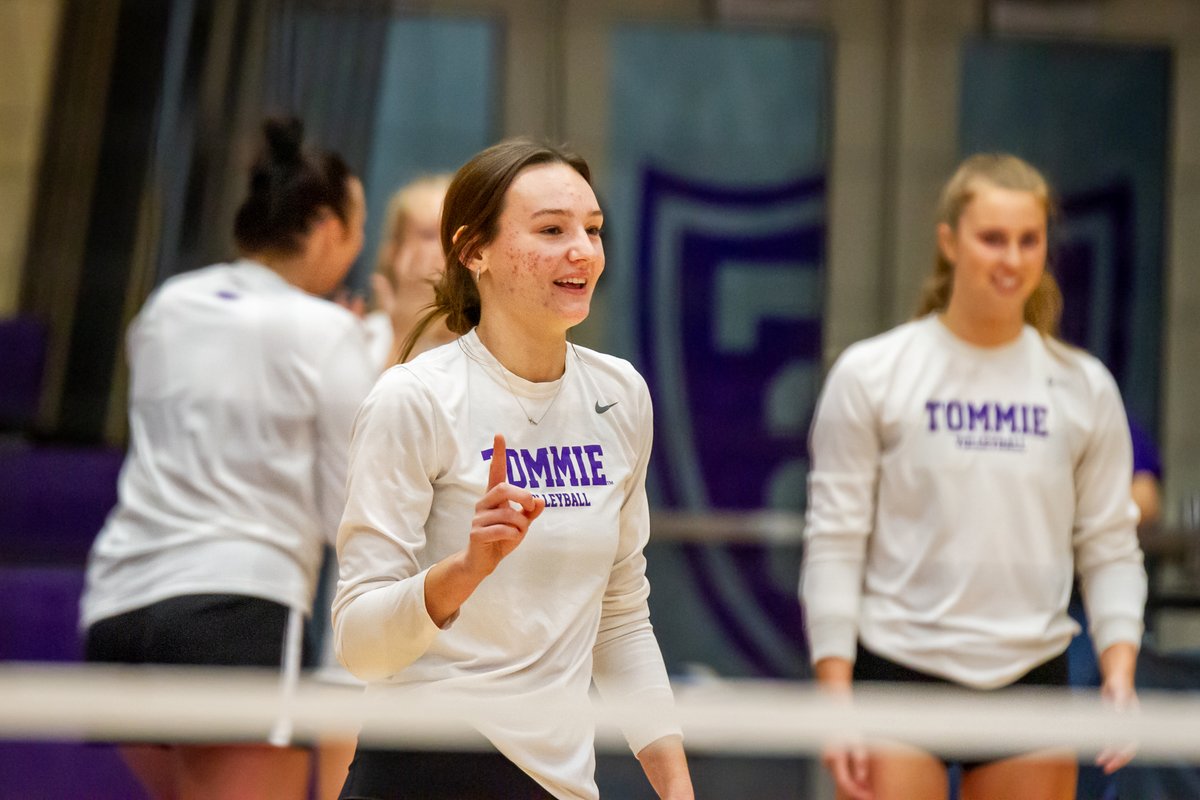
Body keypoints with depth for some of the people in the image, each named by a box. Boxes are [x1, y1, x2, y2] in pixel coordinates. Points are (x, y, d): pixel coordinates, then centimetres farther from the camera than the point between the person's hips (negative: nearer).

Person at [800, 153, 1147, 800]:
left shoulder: (1084, 387, 6)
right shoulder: (870, 375, -1)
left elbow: (1109, 547, 9)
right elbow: (835, 541, -1)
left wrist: (1119, 673, -6)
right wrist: (835, 696, -8)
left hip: (1033, 679, 3)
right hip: (896, 669, -3)